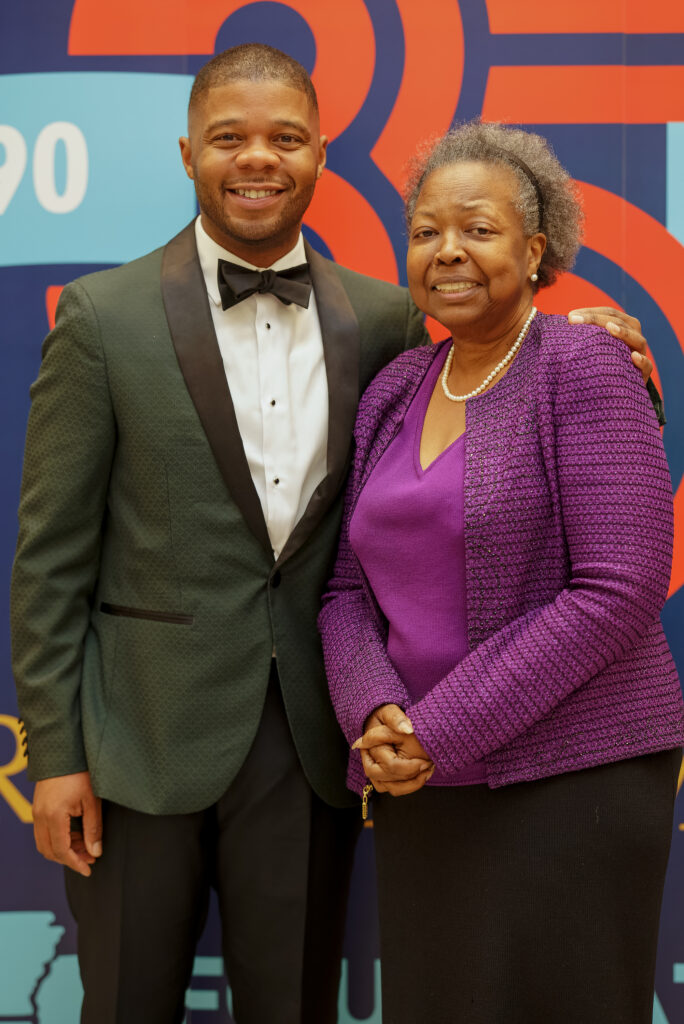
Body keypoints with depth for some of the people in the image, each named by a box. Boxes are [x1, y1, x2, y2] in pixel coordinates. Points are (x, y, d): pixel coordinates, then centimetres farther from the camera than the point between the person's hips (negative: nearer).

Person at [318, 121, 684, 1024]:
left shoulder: (584, 368, -9)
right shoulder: (394, 395, 10)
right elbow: (351, 588, 11)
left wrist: (443, 728, -16)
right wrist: (376, 714, -9)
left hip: (570, 773, -6)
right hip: (424, 787, 6)